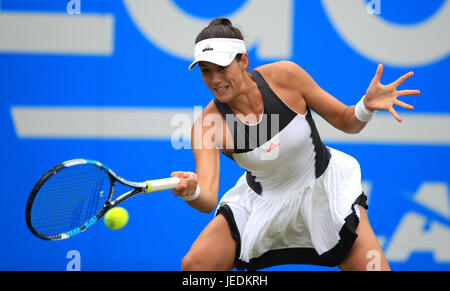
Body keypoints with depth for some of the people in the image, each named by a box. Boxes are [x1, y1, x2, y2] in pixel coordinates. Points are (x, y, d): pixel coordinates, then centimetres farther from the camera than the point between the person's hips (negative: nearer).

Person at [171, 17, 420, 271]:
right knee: (193, 265, -13)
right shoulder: (207, 125, -22)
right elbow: (208, 201, -31)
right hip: (263, 200, 1)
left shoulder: (285, 75, -22)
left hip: (323, 189, 0)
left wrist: (367, 106, -32)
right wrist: (191, 191, -55)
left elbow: (347, 122, -9)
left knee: (375, 268, -15)